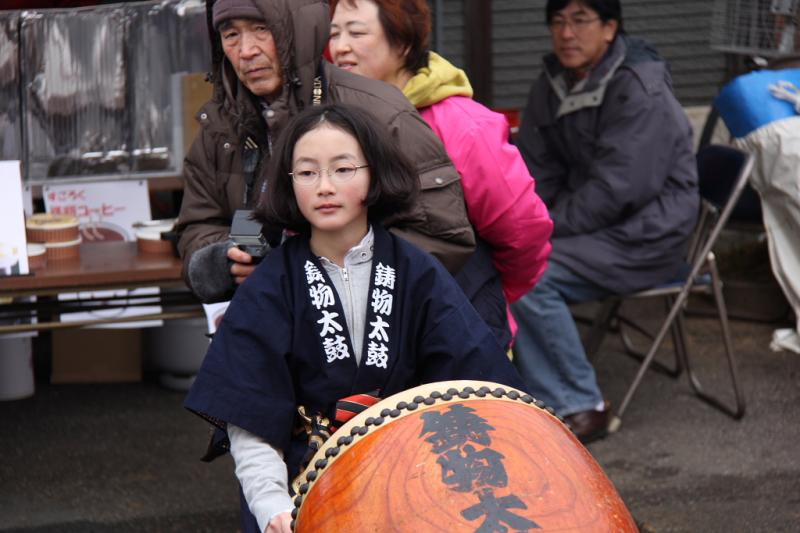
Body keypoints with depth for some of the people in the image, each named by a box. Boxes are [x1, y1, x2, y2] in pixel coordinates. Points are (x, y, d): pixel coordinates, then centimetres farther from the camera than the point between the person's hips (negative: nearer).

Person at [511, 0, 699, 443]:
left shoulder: (640, 90, -16)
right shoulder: (552, 85, 9)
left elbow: (615, 189, -22)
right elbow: (537, 172, 10)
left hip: (646, 237, -8)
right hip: (591, 227, 8)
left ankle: (580, 409, -15)